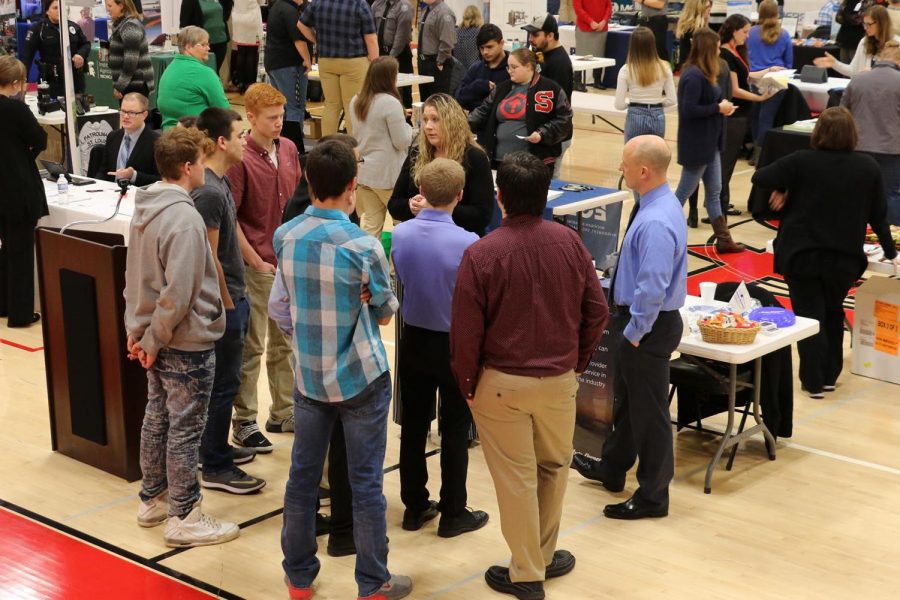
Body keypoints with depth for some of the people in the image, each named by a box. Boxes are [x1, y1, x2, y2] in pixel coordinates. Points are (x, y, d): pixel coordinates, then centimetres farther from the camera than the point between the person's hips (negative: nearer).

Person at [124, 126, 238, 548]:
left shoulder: (145, 208, 4)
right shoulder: (184, 219, -23)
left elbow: (134, 276, 11)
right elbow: (179, 294, -26)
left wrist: (139, 331, 12)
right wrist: (152, 340, -15)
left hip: (158, 337, 9)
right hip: (187, 342, -9)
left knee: (157, 416, 19)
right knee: (185, 427, 1)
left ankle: (153, 499, 32)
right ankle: (183, 518, 10)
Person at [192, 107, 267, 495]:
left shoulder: (220, 182, 9)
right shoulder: (208, 192, -22)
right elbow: (210, 258, -22)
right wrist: (228, 304, -15)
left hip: (232, 296, 10)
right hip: (223, 302, -10)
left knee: (223, 380, 19)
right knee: (223, 383, -1)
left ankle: (216, 448, 33)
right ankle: (215, 469, 8)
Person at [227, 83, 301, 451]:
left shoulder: (289, 149, 4)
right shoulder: (240, 159, -16)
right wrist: (255, 260, -14)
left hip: (289, 262, 6)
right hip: (257, 265, -6)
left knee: (284, 341, 16)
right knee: (251, 346, 3)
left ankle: (283, 413, 29)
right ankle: (244, 423, 13)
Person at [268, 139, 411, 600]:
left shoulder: (285, 237, -6)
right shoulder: (363, 246, -19)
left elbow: (278, 308, 4)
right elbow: (385, 313, -4)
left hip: (308, 376, 4)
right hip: (361, 377, -4)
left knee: (303, 476, 14)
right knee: (366, 483, 6)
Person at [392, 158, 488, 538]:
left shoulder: (400, 234, -11)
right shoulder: (467, 243, -24)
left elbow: (399, 281, 3)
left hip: (413, 340, 4)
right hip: (454, 346, -4)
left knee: (413, 426, 15)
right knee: (455, 432, 9)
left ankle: (414, 506, 26)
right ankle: (452, 513, 18)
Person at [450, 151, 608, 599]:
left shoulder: (481, 254, -18)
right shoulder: (569, 242, -7)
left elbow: (465, 331, -14)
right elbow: (596, 310, 0)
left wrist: (467, 384, 2)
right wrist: (577, 362, 13)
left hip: (502, 384, -3)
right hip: (560, 379, 3)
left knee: (516, 477, 9)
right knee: (553, 467, 21)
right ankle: (544, 556, 35)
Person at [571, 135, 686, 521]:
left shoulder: (656, 223, -29)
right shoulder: (660, 204, 4)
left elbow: (652, 287, -31)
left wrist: (635, 332, -20)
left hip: (648, 324, -10)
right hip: (635, 316, 10)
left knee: (648, 409, 4)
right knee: (626, 397, 26)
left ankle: (652, 497, 19)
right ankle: (613, 468, 47)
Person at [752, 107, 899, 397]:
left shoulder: (802, 162, -12)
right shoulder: (868, 167, -3)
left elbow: (759, 177, -11)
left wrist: (782, 189, 8)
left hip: (802, 255, -3)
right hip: (845, 259, 3)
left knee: (810, 318, 6)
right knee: (833, 314, 21)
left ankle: (814, 381, 6)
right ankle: (830, 375, 24)